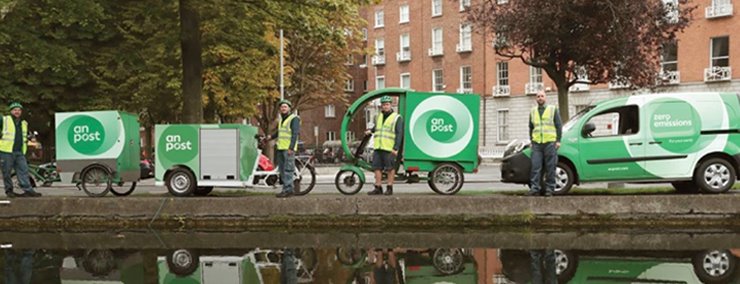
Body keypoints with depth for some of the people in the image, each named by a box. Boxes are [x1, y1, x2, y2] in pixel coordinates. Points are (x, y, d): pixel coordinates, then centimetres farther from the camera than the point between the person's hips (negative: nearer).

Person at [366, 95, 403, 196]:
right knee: (377, 167, 4)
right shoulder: (379, 117, 19)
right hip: (378, 148, 6)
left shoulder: (397, 118, 0)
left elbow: (399, 134, -6)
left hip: (389, 149, -6)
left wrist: (396, 148, -15)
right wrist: (371, 130, 14)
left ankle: (389, 188, 6)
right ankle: (378, 188, 9)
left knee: (390, 168, -1)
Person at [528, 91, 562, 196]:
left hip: (550, 142, -3)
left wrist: (558, 141, -4)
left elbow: (559, 126, 4)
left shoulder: (553, 109, 7)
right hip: (537, 143, 3)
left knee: (550, 167, -2)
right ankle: (534, 188, -6)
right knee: (535, 167, -5)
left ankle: (549, 189, 2)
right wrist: (531, 141, 14)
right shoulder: (533, 111, 18)